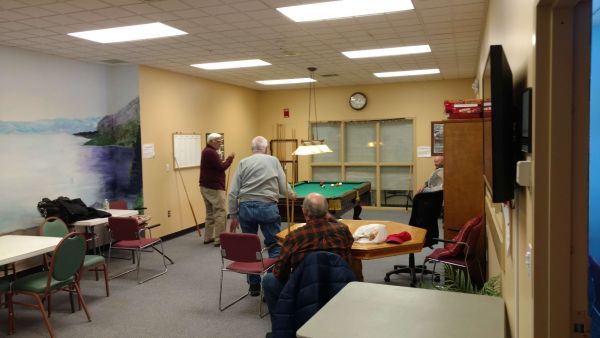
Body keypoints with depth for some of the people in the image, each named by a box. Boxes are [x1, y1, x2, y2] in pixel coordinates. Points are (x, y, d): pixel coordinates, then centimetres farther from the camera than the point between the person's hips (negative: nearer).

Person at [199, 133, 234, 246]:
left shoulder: (207, 151, 17)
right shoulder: (211, 152, -16)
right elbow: (221, 167, -18)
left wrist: (226, 160, 5)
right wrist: (230, 158, -5)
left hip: (206, 187, 11)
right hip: (214, 188, -11)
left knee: (210, 213, 16)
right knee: (220, 214, -7)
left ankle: (208, 237, 20)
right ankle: (219, 240, -7)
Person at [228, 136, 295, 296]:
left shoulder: (243, 163, 7)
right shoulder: (274, 160, 6)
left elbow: (233, 193, 2)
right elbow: (284, 188, 4)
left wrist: (233, 215, 10)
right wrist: (292, 194, 26)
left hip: (246, 208, 2)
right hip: (268, 207, -2)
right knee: (275, 246, 8)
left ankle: (254, 286, 21)